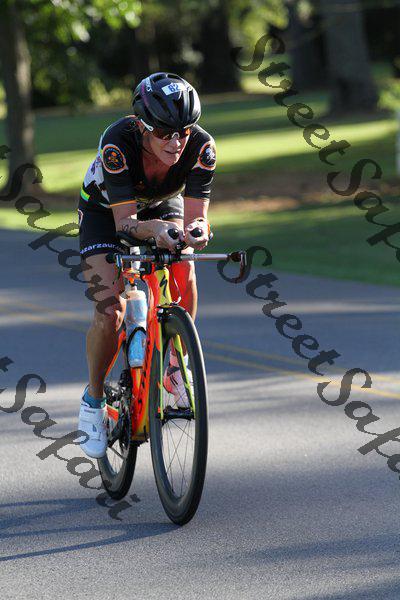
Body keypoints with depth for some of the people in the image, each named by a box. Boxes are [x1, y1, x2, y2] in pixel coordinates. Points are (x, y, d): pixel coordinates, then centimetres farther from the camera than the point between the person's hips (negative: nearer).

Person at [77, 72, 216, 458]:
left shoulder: (201, 147, -32)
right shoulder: (118, 144, -39)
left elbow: (195, 215, -31)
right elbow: (125, 222, -39)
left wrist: (195, 231, -54)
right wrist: (154, 228, -60)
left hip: (162, 206, 3)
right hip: (105, 210, -2)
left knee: (183, 267, -28)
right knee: (110, 312, -18)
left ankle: (175, 362, -7)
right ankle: (93, 400, 4)